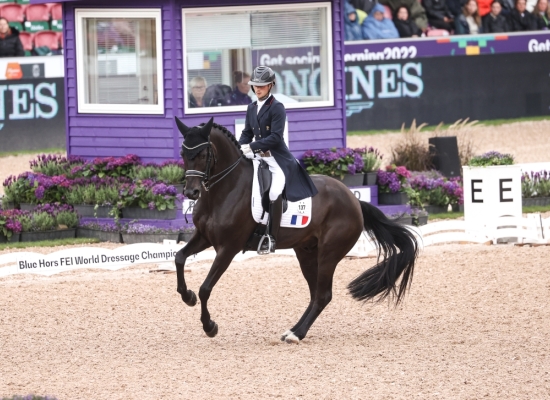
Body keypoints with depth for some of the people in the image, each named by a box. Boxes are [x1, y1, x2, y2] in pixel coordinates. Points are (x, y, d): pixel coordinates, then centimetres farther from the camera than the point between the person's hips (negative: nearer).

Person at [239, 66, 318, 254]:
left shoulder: (277, 108, -9)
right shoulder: (251, 108, 12)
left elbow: (275, 137, -17)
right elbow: (247, 133, 15)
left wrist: (252, 147, -23)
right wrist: (239, 148, -5)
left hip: (277, 159, -8)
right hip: (257, 158, 8)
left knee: (274, 193, -21)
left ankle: (271, 238, -18)